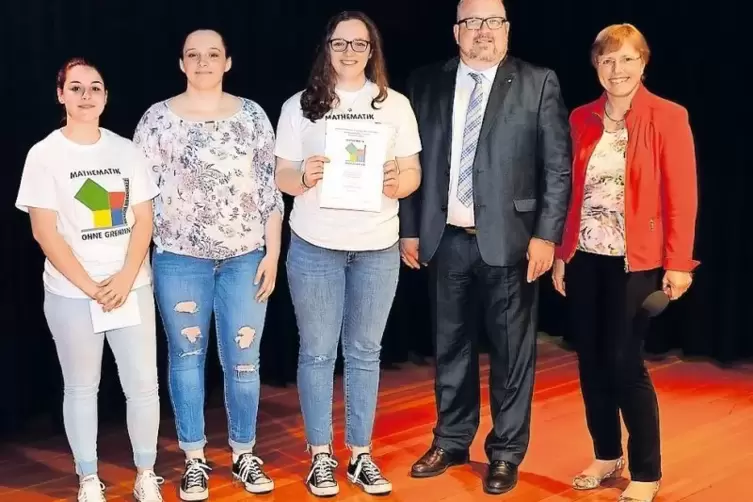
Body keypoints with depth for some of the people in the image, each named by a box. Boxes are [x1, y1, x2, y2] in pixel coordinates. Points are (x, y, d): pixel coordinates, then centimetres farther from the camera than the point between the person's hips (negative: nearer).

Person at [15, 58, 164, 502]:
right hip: (71, 294, -2)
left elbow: (144, 220, 3)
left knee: (144, 384, 3)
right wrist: (90, 287, -13)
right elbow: (45, 232, -8)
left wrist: (125, 279, -10)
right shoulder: (44, 155, -4)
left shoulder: (127, 151, 5)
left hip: (132, 288, 2)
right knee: (81, 387, 9)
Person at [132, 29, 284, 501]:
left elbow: (271, 187, 4)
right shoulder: (158, 118, 0)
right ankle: (195, 460, 21)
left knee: (243, 360, 5)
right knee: (186, 356, 8)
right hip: (180, 258, -1)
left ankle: (244, 454, 22)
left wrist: (272, 252, 0)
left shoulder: (252, 115, 4)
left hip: (246, 256, 1)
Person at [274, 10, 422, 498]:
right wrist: (304, 176, -21)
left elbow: (413, 173, 4)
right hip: (316, 246, -1)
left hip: (378, 247, 1)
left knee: (365, 352, 10)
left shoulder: (396, 104, 4)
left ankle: (362, 455, 20)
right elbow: (281, 176, 1)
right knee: (318, 352, 6)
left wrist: (397, 181, -19)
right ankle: (321, 456, 17)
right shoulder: (300, 106, 1)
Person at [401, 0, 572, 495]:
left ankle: (506, 453, 20)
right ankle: (451, 441, 29)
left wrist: (546, 234, -10)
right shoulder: (427, 83, 7)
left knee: (512, 350, 6)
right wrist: (410, 228, 6)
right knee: (451, 345, 13)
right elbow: (414, 161, 8)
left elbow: (558, 168, -3)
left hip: (509, 239, -2)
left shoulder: (538, 83, -1)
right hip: (446, 238, 3)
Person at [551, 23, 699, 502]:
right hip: (585, 258, 5)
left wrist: (678, 264, -12)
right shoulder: (581, 119, 7)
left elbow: (682, 196, -8)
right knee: (591, 360, 9)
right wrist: (561, 253, 7)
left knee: (624, 362, -5)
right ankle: (607, 455, 26)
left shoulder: (668, 117, -6)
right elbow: (570, 191, 9)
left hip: (635, 260, -5)